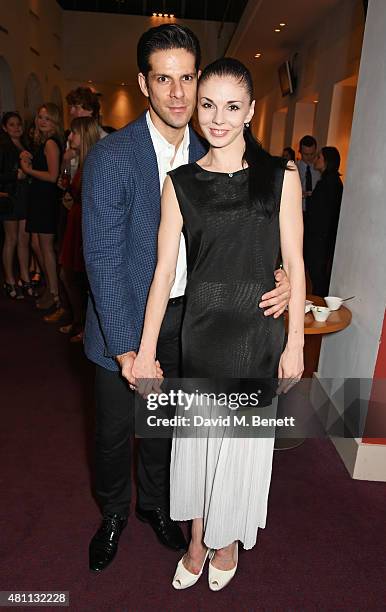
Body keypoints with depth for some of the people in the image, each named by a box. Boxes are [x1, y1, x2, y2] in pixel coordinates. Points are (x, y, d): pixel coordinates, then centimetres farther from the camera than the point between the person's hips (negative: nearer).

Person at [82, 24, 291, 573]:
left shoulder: (207, 157, -1)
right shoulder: (111, 157, -16)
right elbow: (103, 259, -19)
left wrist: (277, 278, -16)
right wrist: (125, 347, -22)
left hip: (185, 320, 4)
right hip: (125, 320, -3)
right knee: (114, 429, 15)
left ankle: (154, 502, 49)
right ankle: (114, 512, 45)